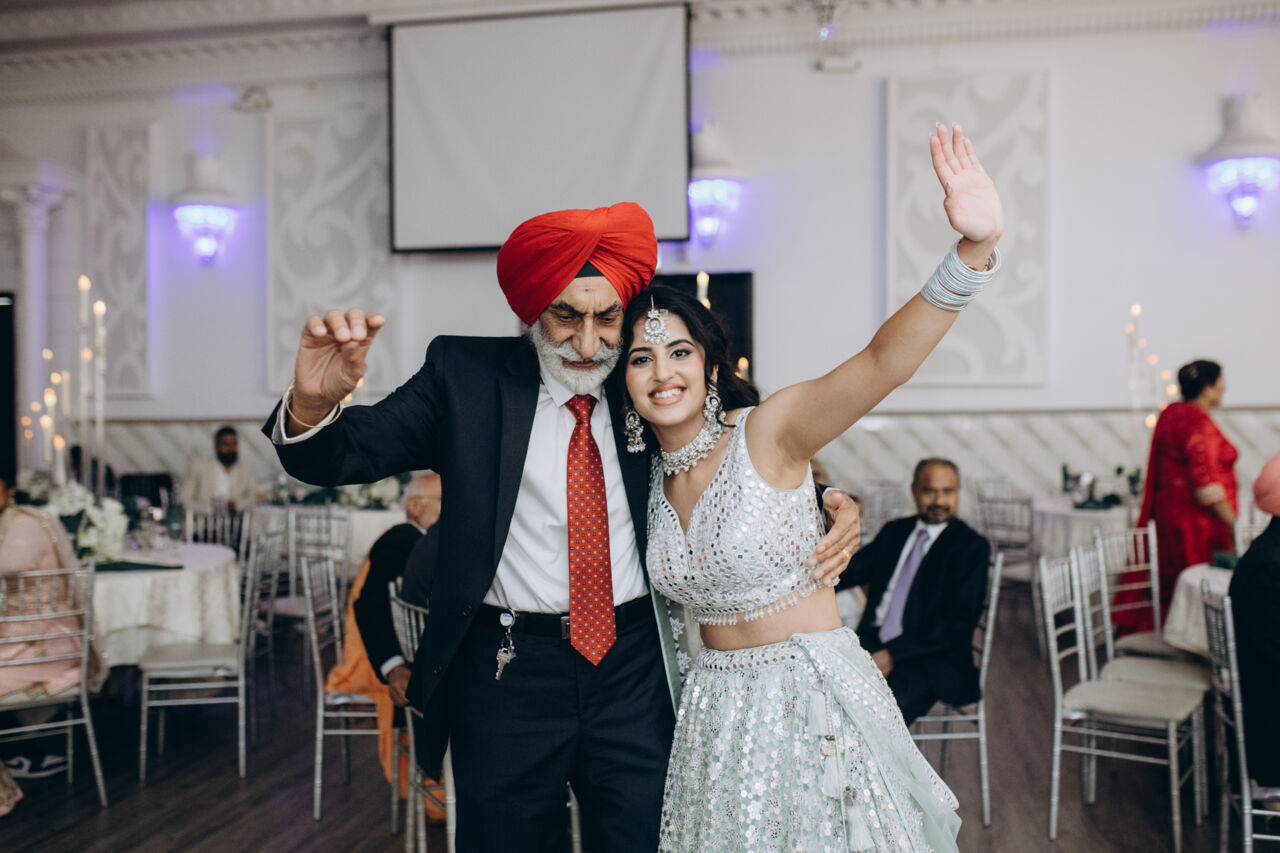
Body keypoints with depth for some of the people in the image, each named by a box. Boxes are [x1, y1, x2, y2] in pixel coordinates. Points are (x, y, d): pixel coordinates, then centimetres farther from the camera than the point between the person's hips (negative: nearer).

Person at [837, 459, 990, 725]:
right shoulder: (894, 531, 19)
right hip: (873, 643, 5)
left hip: (929, 657, -5)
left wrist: (893, 653, -17)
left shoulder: (971, 546, 0)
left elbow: (960, 621, -8)